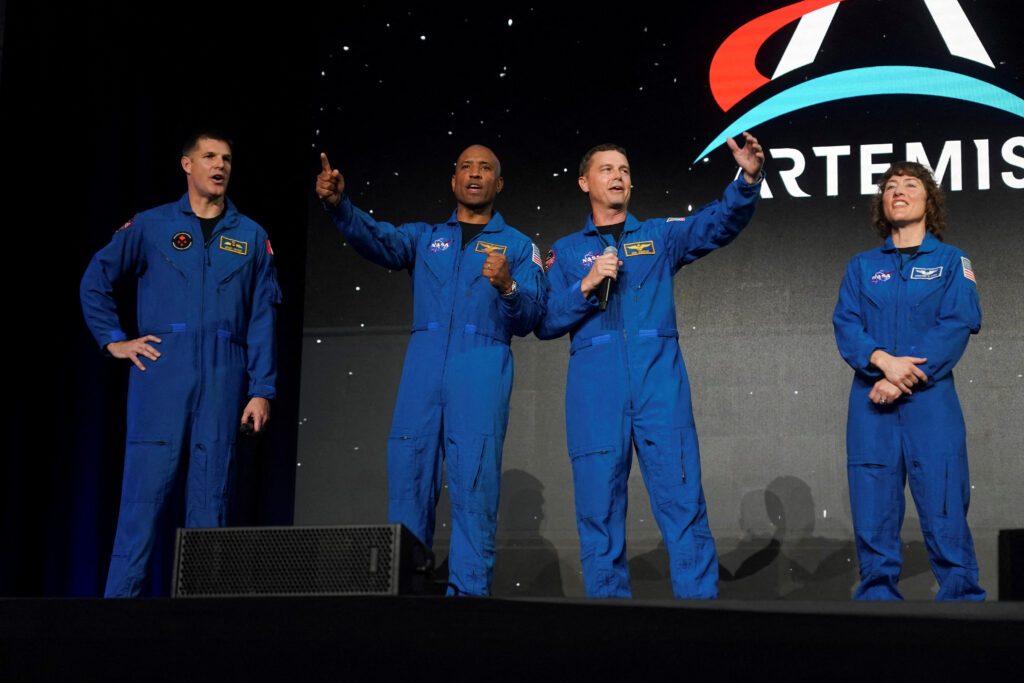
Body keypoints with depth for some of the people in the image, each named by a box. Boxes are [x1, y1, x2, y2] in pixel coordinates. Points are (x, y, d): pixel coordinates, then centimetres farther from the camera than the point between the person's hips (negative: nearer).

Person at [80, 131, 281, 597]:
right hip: (161, 373, -2)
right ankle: (120, 595, -2)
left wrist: (262, 391, 1)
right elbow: (95, 281, 13)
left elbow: (263, 321, 7)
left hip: (223, 380, 2)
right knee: (146, 486, -5)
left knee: (211, 492, 2)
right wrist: (113, 340, 4)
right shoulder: (150, 226, 8)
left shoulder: (251, 237, 12)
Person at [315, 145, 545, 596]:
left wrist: (507, 287, -17)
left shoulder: (518, 246, 15)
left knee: (474, 486, -10)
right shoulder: (425, 237, 21)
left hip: (482, 376, -2)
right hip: (423, 371, 2)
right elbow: (377, 239, 0)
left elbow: (528, 320, 5)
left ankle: (469, 591, -8)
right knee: (408, 479, -3)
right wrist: (338, 204, -19)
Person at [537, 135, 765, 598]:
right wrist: (586, 286, -7)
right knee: (599, 508, 0)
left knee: (683, 501, -8)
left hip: (660, 386, 0)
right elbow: (545, 323, 7)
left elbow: (719, 223, -2)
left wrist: (748, 180, -20)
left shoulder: (660, 237, 15)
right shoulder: (566, 252, 16)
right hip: (595, 392, 0)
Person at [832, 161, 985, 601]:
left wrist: (905, 378, -14)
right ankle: (877, 599, 9)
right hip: (871, 400, 3)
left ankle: (962, 598, -1)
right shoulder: (862, 267, 17)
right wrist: (884, 361, -16)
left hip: (930, 399, -2)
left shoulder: (951, 261, 9)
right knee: (873, 516, 1)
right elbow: (845, 324, 4)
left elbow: (958, 325, -4)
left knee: (944, 511, -8)